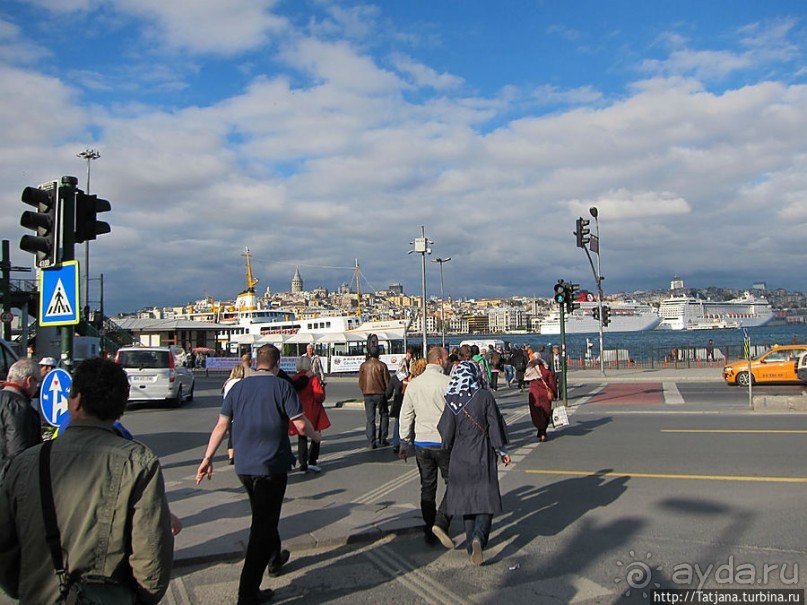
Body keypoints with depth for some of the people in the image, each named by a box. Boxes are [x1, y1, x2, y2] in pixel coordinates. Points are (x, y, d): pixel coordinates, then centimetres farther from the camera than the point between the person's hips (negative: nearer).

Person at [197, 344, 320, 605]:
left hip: (243, 466, 6)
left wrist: (208, 458, 8)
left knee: (263, 517, 27)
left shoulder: (238, 387, 4)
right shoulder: (281, 386, -11)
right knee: (263, 524, 1)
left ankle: (274, 559, 46)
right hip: (271, 466, -6)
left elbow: (221, 425, 3)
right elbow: (301, 424, -12)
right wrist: (315, 436, 8)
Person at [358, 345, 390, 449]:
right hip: (380, 393, -2)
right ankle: (382, 439, 12)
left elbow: (360, 382, 7)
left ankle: (371, 442, 0)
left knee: (370, 418, 4)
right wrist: (387, 392, 12)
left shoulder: (363, 365, 2)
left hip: (367, 394, 2)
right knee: (384, 415, 15)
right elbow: (387, 380, -4)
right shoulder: (382, 365, -6)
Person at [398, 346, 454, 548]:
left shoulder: (413, 384, 6)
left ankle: (429, 532, 18)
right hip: (444, 442, -5)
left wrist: (404, 443, 16)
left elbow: (406, 415, 9)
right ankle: (440, 522, -9)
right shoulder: (447, 382, -11)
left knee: (427, 487, 13)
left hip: (421, 443, 5)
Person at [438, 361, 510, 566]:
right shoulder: (485, 396, -10)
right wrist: (502, 451, 4)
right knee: (486, 498, 5)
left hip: (460, 457, 2)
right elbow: (495, 426, -6)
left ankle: (471, 542, 21)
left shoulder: (451, 401, -6)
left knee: (466, 498, 14)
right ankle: (479, 537, -17)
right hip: (483, 456, -2)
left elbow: (446, 433, -3)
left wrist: (448, 448, 17)